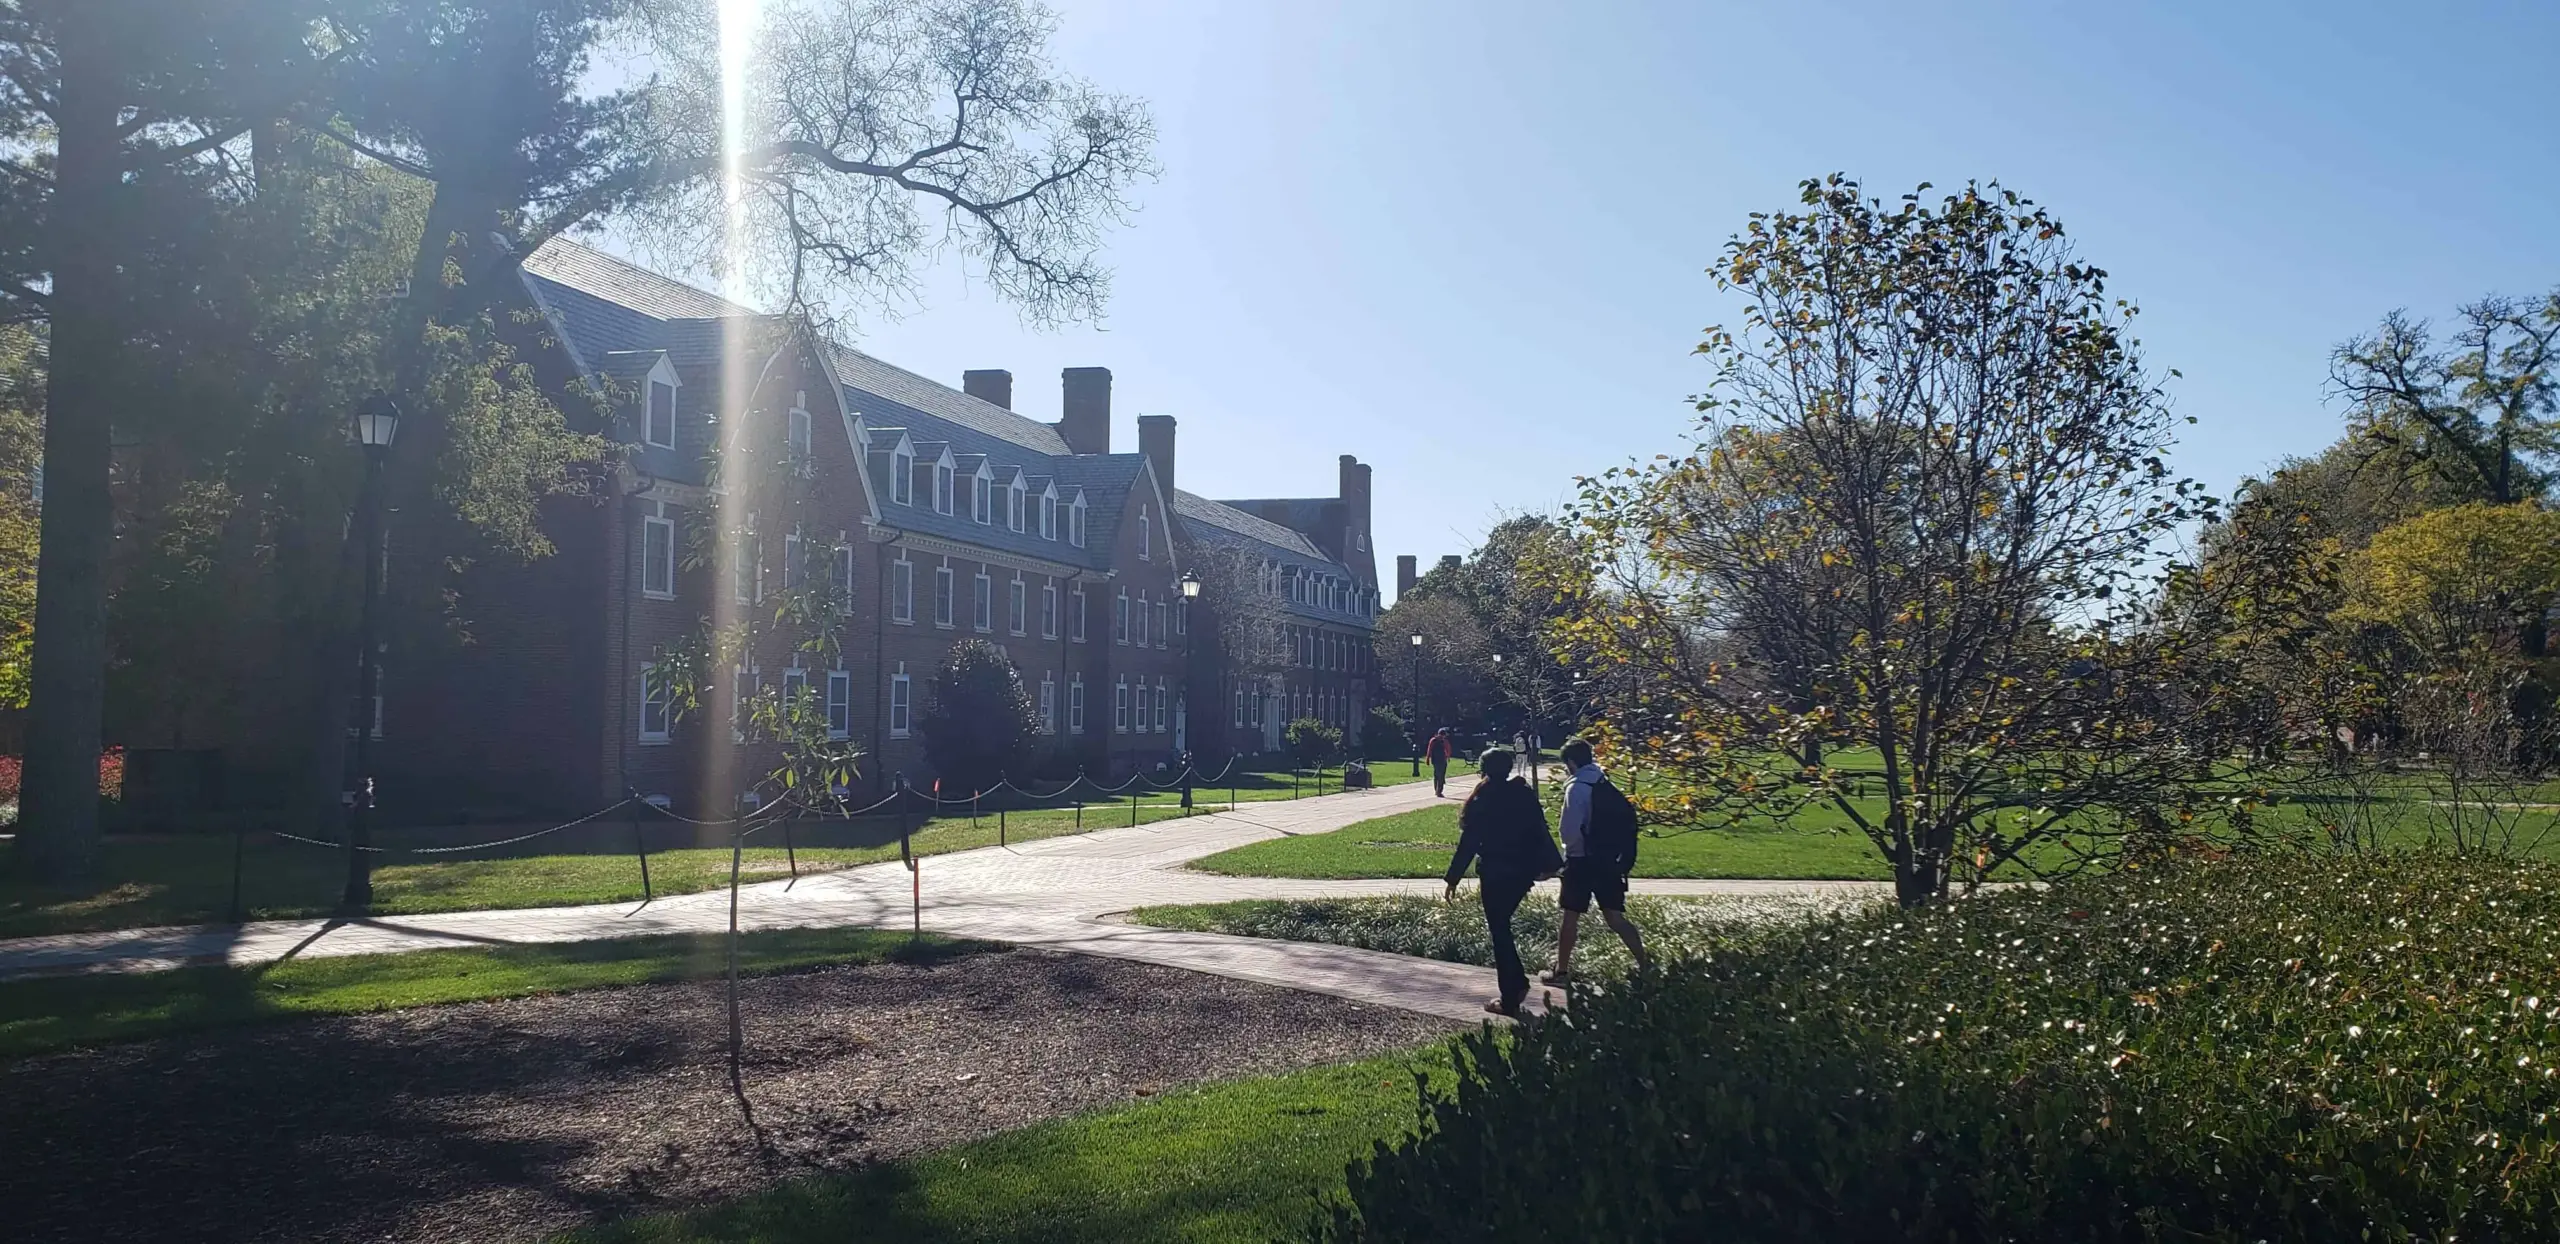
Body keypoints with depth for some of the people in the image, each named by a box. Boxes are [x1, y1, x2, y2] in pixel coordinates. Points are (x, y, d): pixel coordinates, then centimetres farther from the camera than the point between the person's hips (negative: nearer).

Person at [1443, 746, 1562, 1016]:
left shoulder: (1481, 801, -10)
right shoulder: (1525, 794, 2)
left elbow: (1469, 843, -11)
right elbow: (1540, 832, 4)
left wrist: (1453, 878, -5)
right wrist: (1548, 864, 14)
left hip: (1495, 873, -5)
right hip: (1523, 870, 5)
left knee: (1499, 930, 3)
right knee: (1502, 924, 23)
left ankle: (1510, 1000, 3)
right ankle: (1518, 982, 18)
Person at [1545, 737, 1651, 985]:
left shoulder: (1577, 786, -13)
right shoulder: (1606, 784, 9)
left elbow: (1570, 830, -19)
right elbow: (1626, 818, 13)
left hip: (1582, 861, -6)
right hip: (1609, 861, 6)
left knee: (1571, 917, 5)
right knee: (1615, 917, 11)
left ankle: (1561, 971, 13)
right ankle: (1645, 964, 5)